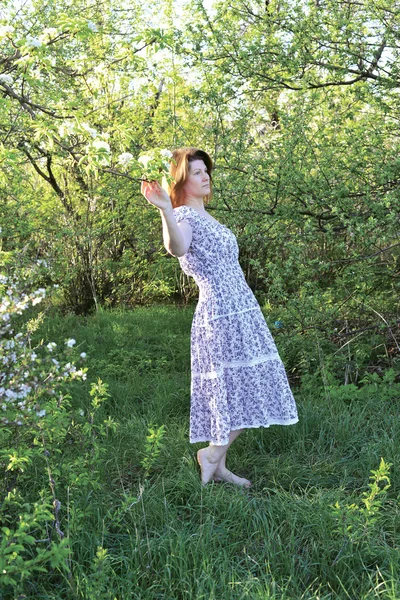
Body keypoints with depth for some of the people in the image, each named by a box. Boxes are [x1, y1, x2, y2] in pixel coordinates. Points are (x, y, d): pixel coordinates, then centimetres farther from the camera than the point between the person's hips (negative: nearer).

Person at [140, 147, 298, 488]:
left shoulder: (204, 216, 17)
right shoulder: (184, 215, -12)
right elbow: (177, 248, -39)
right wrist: (165, 210, -53)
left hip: (239, 310, 9)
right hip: (224, 314, -9)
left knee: (229, 395, 12)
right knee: (252, 394, -5)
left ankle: (218, 466, 22)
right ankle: (211, 453, 10)